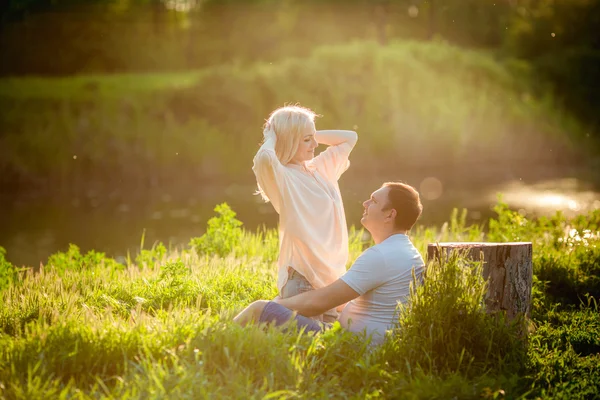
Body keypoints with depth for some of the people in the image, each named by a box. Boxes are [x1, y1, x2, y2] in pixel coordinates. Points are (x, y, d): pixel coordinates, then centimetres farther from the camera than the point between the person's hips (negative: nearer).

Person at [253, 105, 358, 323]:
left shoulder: (321, 168, 12)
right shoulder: (281, 176, -12)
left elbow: (350, 137, 23)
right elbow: (263, 159, -36)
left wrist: (314, 134, 10)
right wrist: (271, 139, -14)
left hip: (332, 272, 8)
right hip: (301, 275, -8)